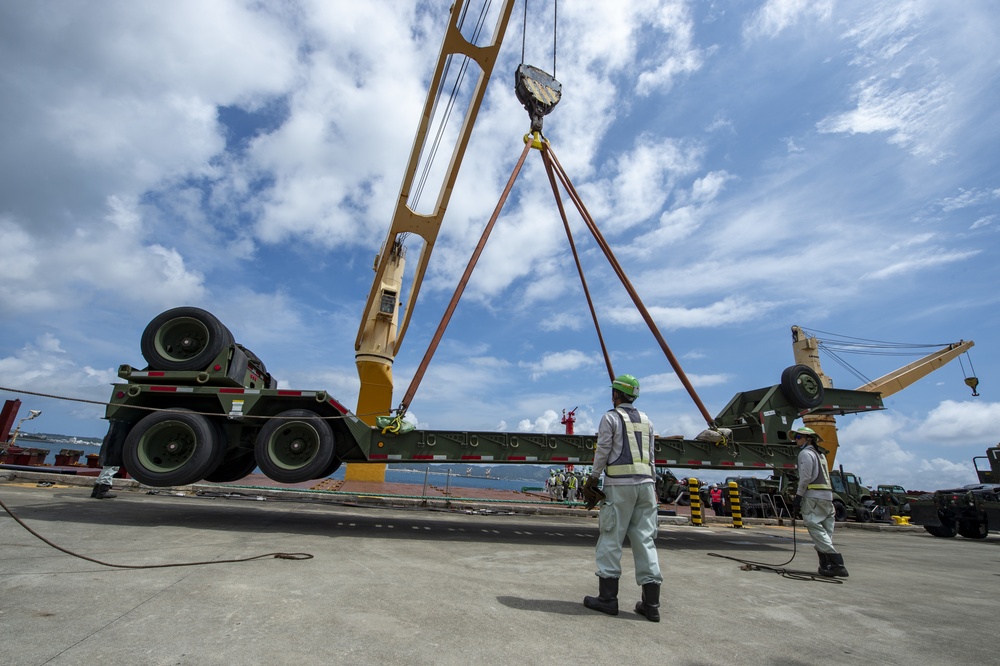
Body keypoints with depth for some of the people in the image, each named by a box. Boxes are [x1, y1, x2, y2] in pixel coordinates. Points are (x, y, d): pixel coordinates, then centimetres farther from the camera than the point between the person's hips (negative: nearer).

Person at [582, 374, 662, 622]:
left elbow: (602, 451, -5)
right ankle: (651, 603, 7)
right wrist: (652, 483, 18)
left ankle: (607, 597, 5)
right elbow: (650, 456, 14)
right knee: (645, 538, 6)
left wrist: (593, 477, 7)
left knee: (611, 539, 1)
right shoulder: (646, 420, 15)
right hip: (645, 481, 6)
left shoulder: (610, 417, -3)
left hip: (619, 483, -6)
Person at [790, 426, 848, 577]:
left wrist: (798, 497, -10)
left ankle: (837, 564, -17)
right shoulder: (820, 454, 24)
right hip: (828, 496, 9)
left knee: (816, 530, -11)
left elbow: (806, 477, -12)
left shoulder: (806, 453, -3)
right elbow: (821, 477, 20)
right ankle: (827, 566, 7)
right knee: (825, 533, 8)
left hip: (814, 496, -9)